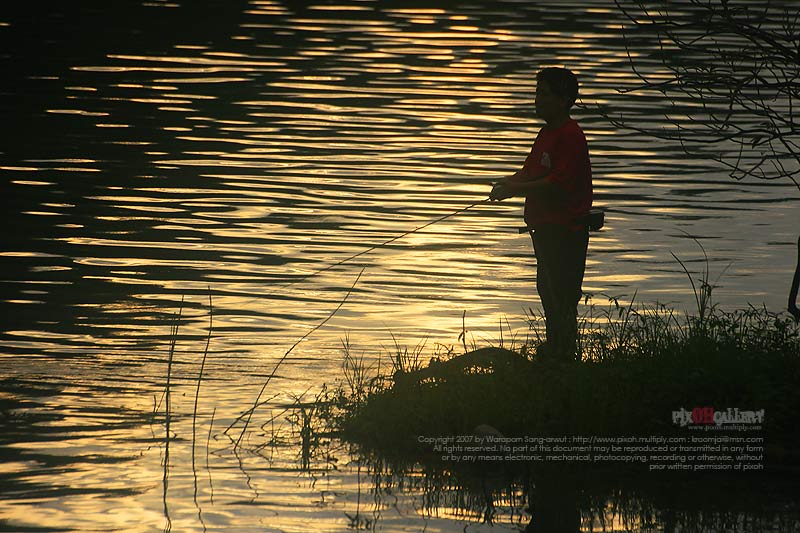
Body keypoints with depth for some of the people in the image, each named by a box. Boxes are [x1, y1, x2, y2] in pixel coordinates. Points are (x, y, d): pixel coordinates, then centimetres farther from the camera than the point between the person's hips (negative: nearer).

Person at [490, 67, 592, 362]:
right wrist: (508, 182, -2)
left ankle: (562, 352, -3)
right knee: (548, 290, 19)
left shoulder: (570, 136, -18)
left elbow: (558, 184, -24)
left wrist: (515, 190, -20)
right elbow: (531, 171, 19)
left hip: (565, 229, -11)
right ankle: (553, 347, 29)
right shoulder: (546, 132, 14)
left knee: (562, 296, -7)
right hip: (545, 227, 11)